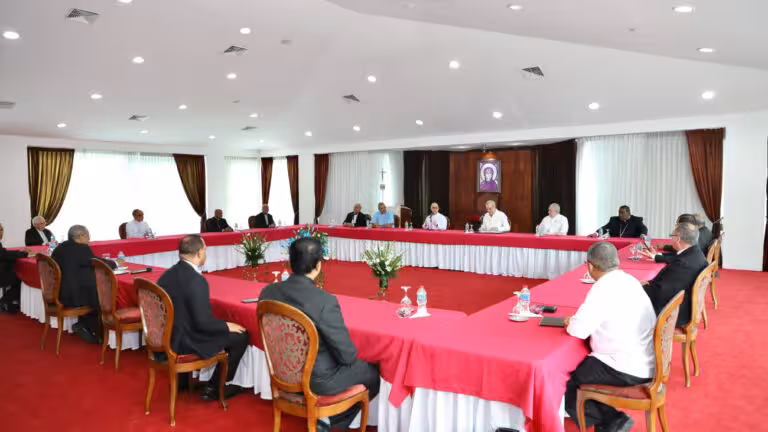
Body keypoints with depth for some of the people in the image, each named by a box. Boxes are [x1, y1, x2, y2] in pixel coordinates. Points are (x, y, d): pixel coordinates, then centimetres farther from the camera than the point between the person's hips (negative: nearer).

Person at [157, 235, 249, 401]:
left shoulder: (167, 274, 0)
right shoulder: (196, 280, -24)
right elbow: (203, 322, -24)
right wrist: (227, 326, -6)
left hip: (166, 336, 8)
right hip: (184, 342, -8)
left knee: (223, 330, 28)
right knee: (240, 336, 2)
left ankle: (183, 378, 29)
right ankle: (213, 388, 11)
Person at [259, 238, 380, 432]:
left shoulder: (268, 292, -11)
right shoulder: (325, 301, -30)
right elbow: (347, 355, -21)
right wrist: (349, 356, 2)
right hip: (317, 380, -6)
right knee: (375, 374, 18)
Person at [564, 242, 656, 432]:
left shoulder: (602, 288, -21)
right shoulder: (629, 280, 6)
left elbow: (579, 330, -21)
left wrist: (570, 322, 0)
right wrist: (577, 318, 12)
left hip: (627, 370, -9)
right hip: (645, 363, 9)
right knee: (580, 364, 22)